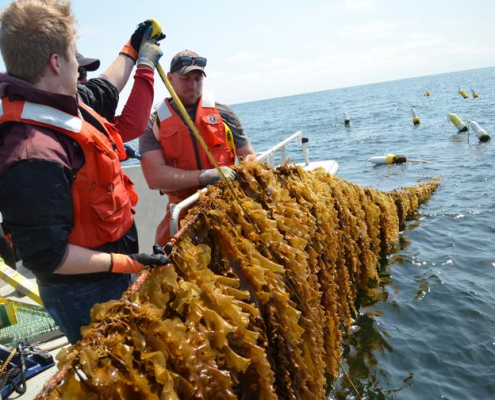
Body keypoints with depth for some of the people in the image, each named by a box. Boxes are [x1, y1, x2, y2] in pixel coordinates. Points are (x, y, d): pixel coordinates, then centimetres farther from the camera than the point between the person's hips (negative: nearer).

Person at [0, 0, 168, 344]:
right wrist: (128, 263, -24)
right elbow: (45, 256, -28)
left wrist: (133, 51, 31)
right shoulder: (34, 156, -33)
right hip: (84, 296, -9)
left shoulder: (65, 107, -3)